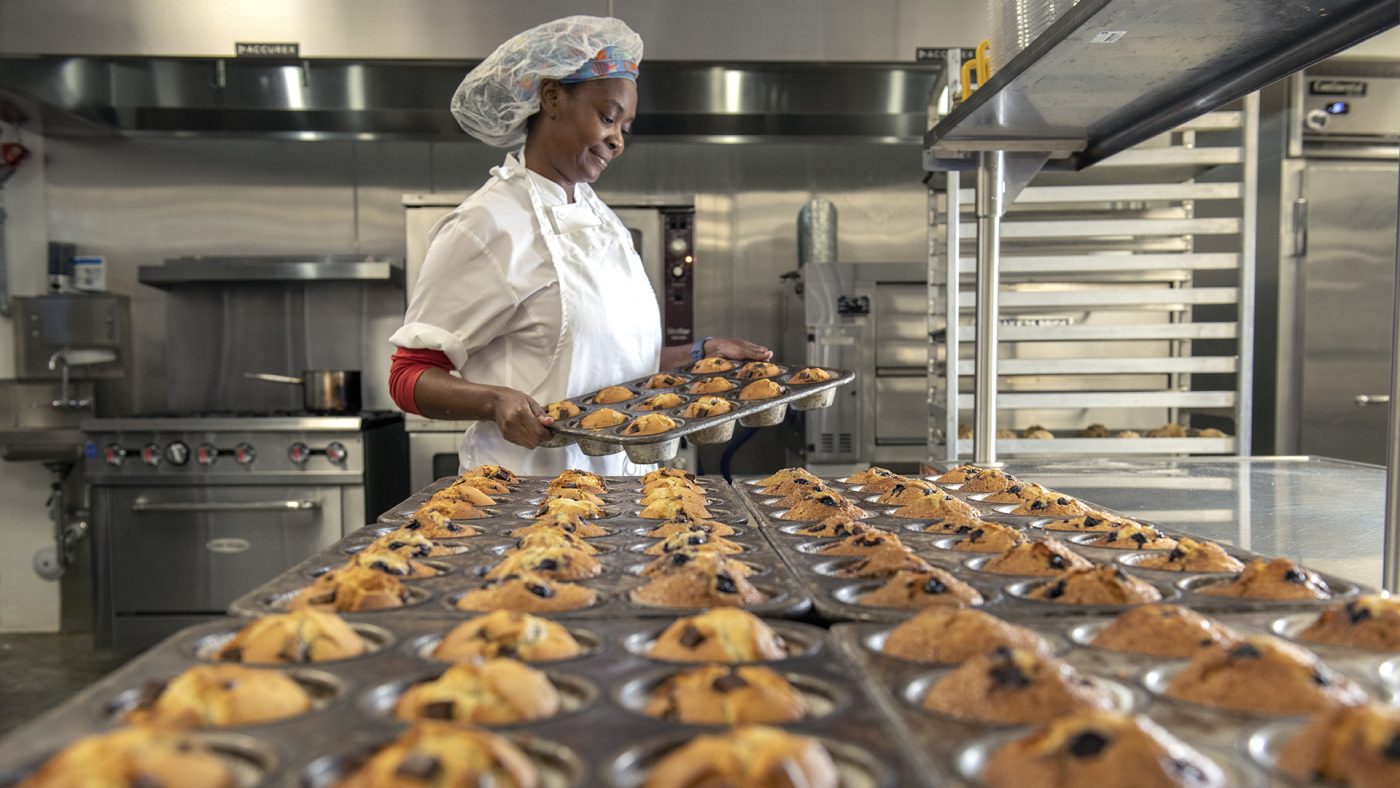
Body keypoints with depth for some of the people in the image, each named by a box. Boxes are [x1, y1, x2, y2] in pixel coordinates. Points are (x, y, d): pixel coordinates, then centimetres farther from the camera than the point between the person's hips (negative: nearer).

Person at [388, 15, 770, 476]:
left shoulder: (599, 215, 12)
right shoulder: (488, 225, -10)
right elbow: (411, 376, -9)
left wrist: (702, 353, 9)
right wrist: (495, 400, -25)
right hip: (530, 484, -6)